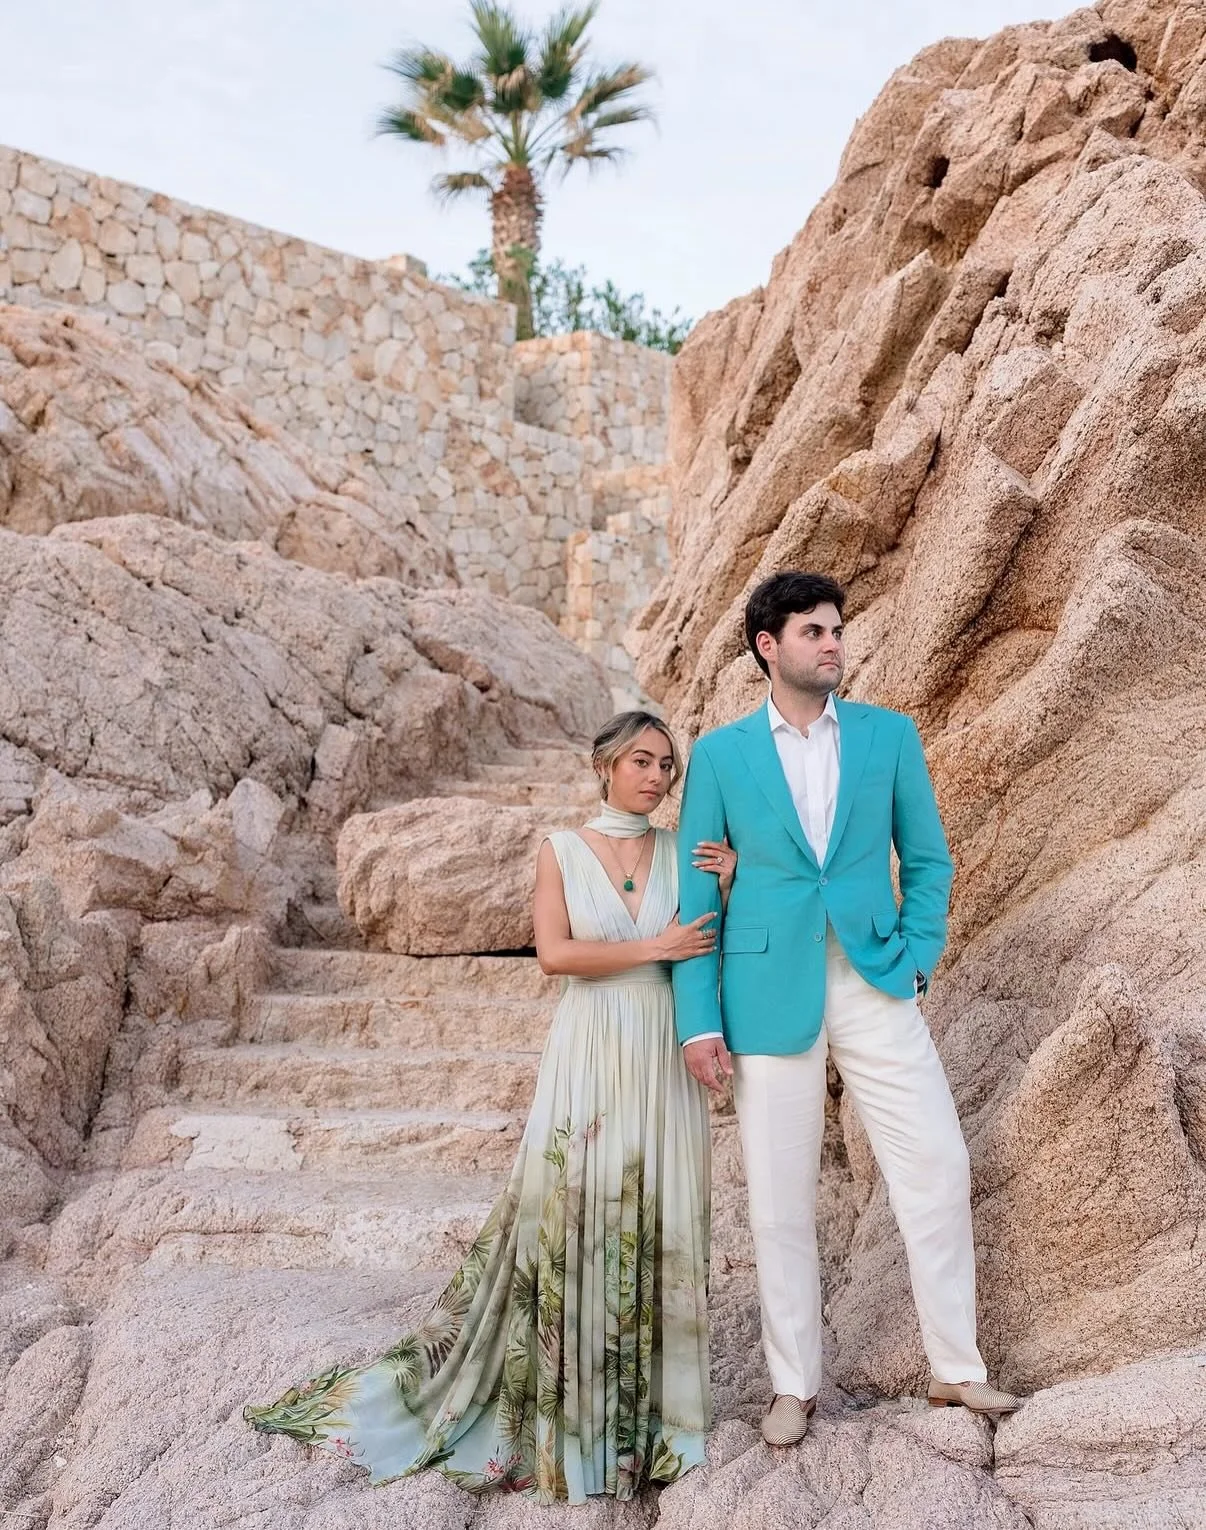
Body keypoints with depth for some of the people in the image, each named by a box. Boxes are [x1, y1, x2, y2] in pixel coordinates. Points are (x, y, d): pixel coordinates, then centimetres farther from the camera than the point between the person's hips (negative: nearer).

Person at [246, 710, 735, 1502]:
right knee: (568, 1214, -2)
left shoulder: (684, 852, 7)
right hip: (589, 1058, -2)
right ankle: (558, 1406, 13)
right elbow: (555, 953, -11)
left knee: (657, 1222, 5)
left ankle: (641, 1408, 20)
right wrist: (652, 948, -14)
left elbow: (714, 954, 6)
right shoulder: (562, 850, 0)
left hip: (664, 1062, 3)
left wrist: (728, 888, -9)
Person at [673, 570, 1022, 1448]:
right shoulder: (720, 755, 2)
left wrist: (916, 960, -3)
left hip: (875, 984, 1)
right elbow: (696, 894, 2)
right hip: (769, 990, -1)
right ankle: (795, 1386, 21)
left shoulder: (890, 735, 5)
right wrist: (698, 1021, -3)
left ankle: (957, 1368, 20)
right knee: (780, 1197, 5)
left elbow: (927, 858, 10)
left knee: (938, 1169, 1)